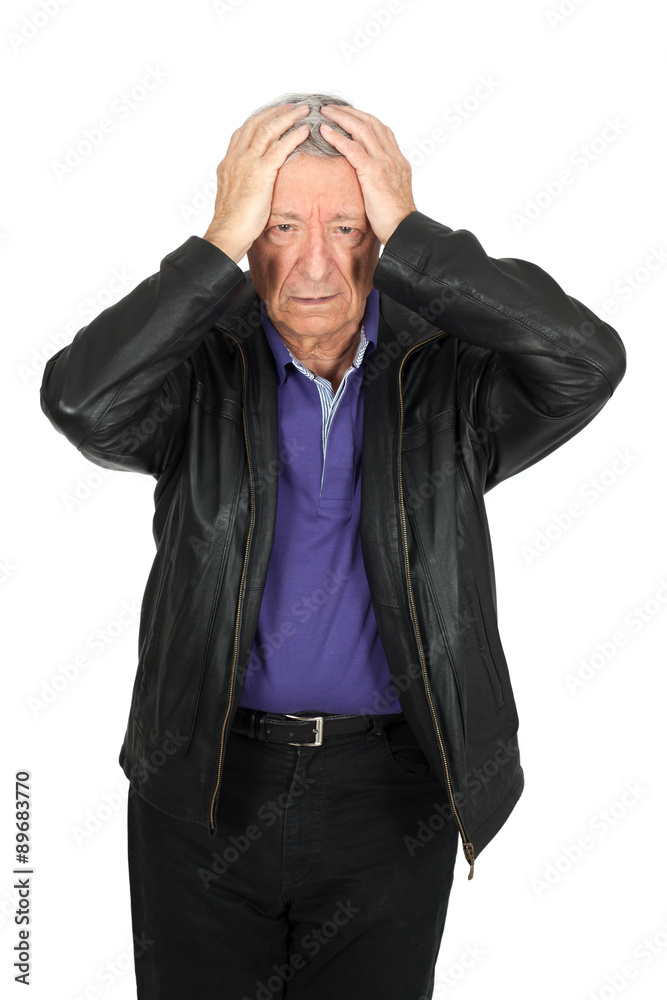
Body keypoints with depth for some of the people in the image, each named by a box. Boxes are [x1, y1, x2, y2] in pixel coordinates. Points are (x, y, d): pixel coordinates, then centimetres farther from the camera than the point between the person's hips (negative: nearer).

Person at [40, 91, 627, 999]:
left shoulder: (447, 374, -5)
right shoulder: (198, 365, -4)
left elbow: (588, 364, -22)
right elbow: (81, 402, -22)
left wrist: (410, 234, -21)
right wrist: (220, 242, -22)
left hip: (393, 797, 1)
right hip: (203, 788, 0)